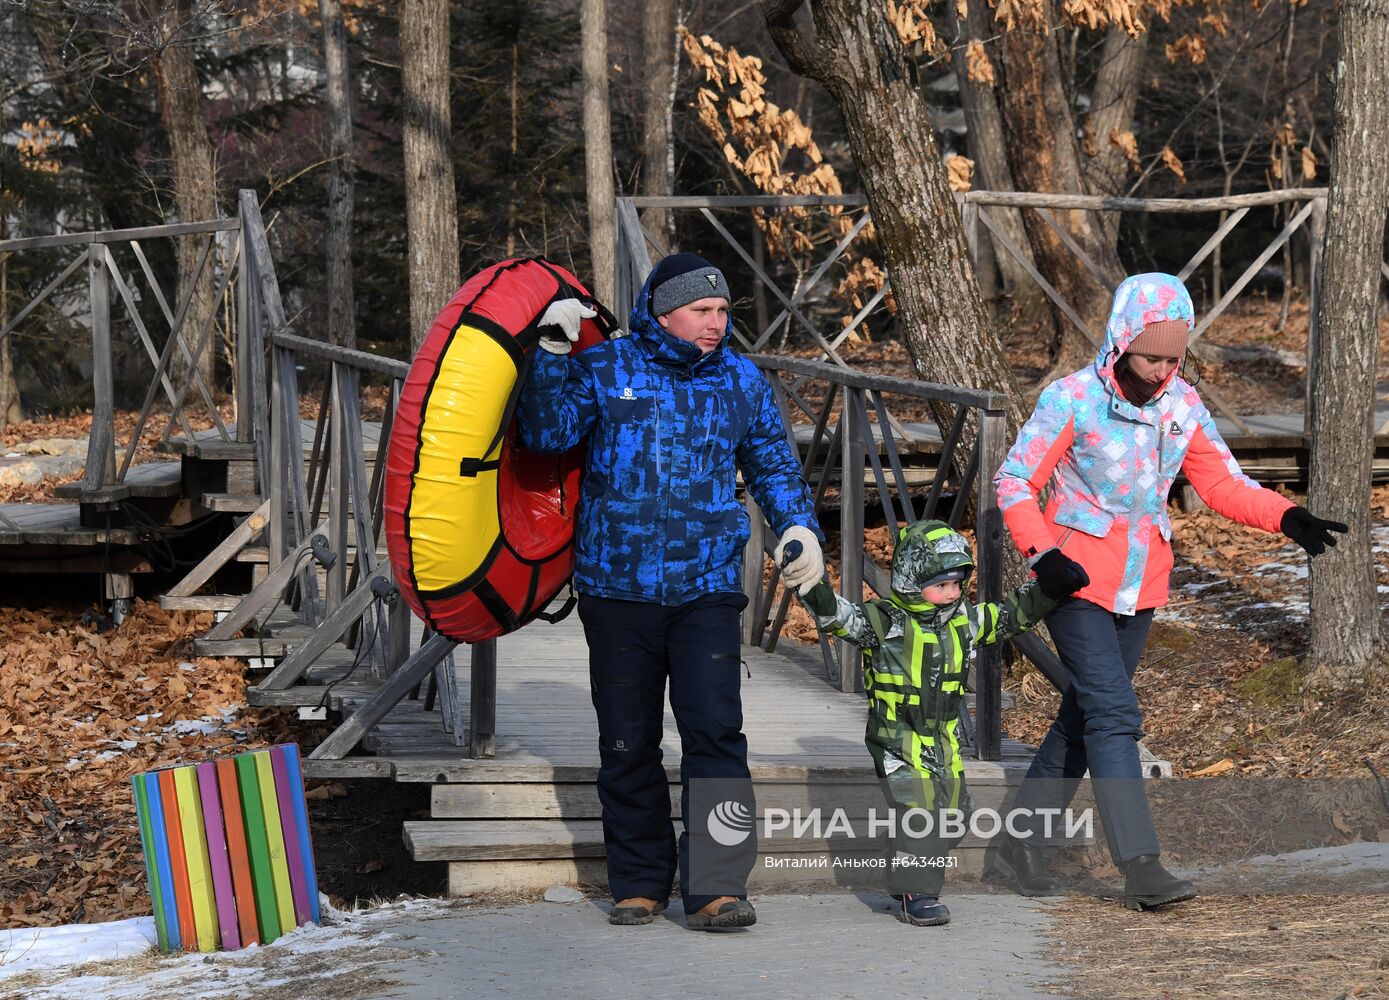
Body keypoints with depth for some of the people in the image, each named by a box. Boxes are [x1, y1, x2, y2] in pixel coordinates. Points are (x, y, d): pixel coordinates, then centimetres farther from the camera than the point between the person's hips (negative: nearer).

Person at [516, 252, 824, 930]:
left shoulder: (742, 382, 9)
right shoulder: (603, 370, 2)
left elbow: (773, 465, 19)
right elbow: (546, 434, -5)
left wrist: (798, 525, 4)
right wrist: (552, 355, -10)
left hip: (706, 588, 0)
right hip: (616, 588, 0)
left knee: (715, 732, -13)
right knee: (627, 744, 7)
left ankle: (714, 887, -9)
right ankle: (640, 882, 19)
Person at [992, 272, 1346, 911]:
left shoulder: (1181, 404, 1)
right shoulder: (1072, 400, -13)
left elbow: (1222, 483, 4)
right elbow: (1015, 481, -8)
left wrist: (1287, 518, -13)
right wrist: (1042, 552, -21)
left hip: (1140, 584, 6)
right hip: (1077, 577, -6)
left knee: (1084, 716, 12)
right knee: (1113, 713, -15)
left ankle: (1021, 841, 26)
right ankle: (1140, 867, -18)